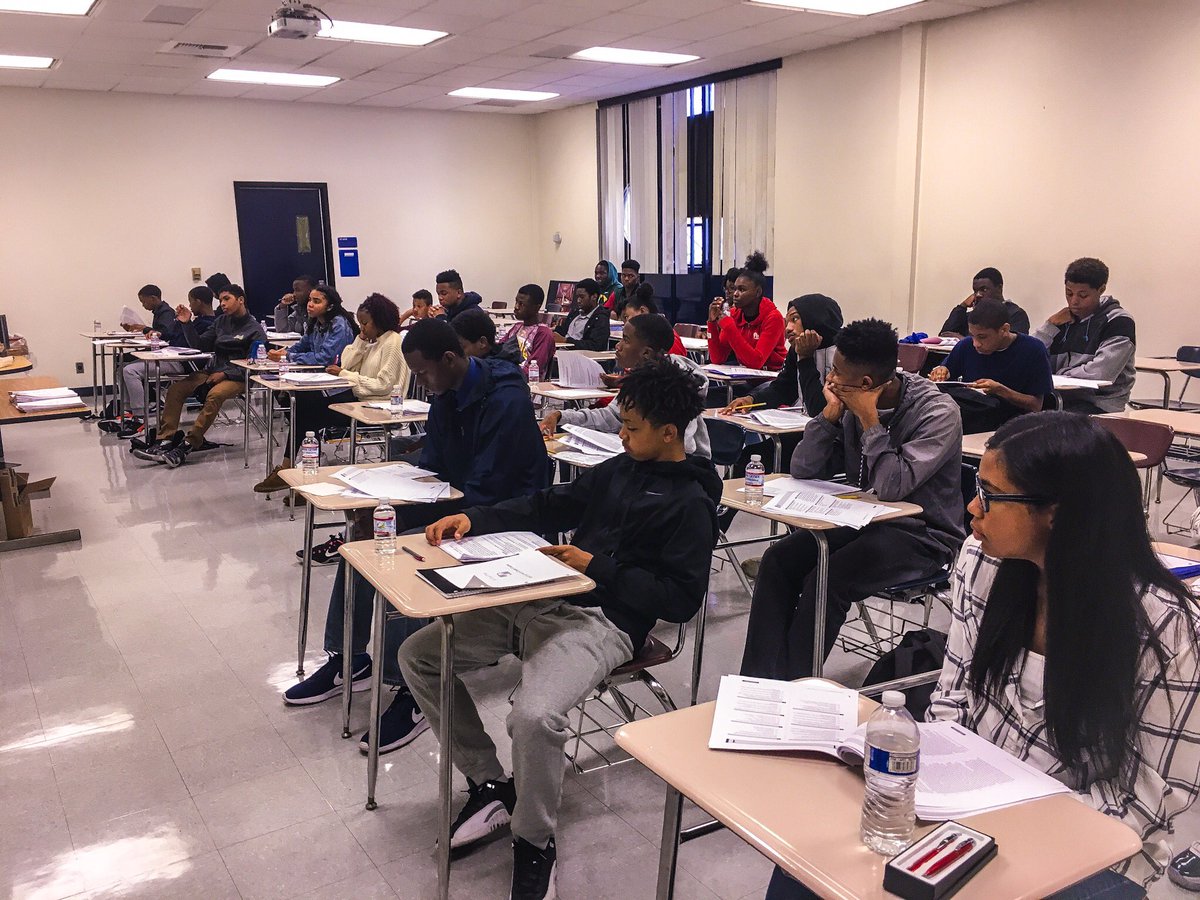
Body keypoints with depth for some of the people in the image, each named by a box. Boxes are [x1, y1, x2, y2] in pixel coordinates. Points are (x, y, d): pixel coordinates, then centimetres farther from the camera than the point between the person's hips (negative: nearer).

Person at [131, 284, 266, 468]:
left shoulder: (255, 330, -3)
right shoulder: (221, 321, 15)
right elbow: (200, 345, 15)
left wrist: (225, 373, -17)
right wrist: (187, 323, 1)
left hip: (236, 377, -6)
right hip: (212, 370, 6)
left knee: (214, 396, -36)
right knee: (175, 389, -16)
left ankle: (186, 446, -36)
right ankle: (165, 442, -23)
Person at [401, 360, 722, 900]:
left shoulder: (690, 504, -5)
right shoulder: (618, 470, 16)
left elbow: (681, 600, -12)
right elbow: (548, 507, 20)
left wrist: (598, 568, -14)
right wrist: (473, 519, 6)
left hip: (604, 622, -8)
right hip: (540, 601, 8)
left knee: (534, 715, -35)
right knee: (418, 655, 2)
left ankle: (534, 844, -4)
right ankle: (488, 784, 13)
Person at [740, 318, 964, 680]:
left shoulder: (938, 413, -18)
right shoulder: (852, 403, -1)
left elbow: (891, 487, -28)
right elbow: (803, 470, -2)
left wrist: (868, 418, -23)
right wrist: (832, 411, -12)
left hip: (921, 534, -6)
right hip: (863, 521, 6)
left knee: (826, 579, -28)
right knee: (778, 560, -15)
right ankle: (759, 685, -14)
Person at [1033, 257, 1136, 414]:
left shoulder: (1118, 322, -3)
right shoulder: (1065, 318, 14)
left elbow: (1100, 374, -16)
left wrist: (1056, 377, -9)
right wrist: (1050, 325, 0)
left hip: (1099, 405, -5)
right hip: (1060, 397, 5)